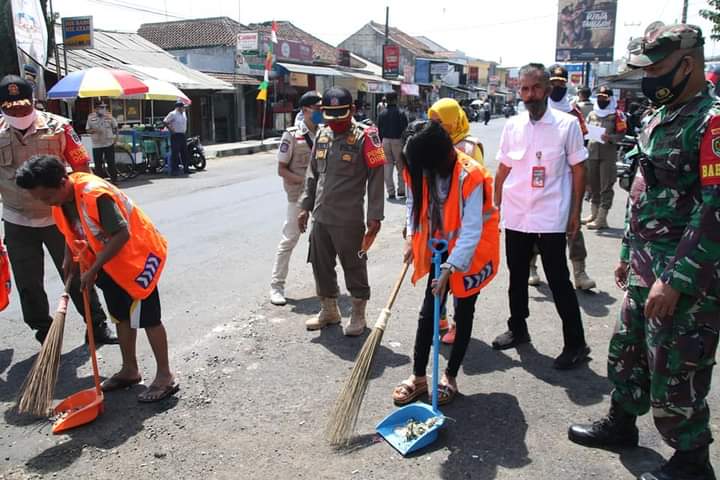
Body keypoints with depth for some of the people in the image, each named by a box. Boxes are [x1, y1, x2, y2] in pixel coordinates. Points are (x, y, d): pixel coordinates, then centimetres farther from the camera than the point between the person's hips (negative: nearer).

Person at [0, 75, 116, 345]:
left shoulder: (57, 127, -9)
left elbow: (82, 168, -4)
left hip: (59, 217, -2)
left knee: (77, 275, 7)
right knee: (28, 283, 11)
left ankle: (97, 327, 20)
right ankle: (44, 334, 28)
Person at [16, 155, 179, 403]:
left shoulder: (95, 194, -31)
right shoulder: (61, 197, -3)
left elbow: (122, 235, -31)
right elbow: (71, 231, 13)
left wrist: (93, 269, -26)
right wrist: (70, 257, -2)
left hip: (139, 253, -9)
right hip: (110, 260, 9)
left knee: (147, 316, -4)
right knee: (122, 316, 16)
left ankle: (165, 377, 6)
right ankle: (130, 370, 30)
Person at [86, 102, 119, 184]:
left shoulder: (109, 116, 1)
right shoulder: (91, 117, 1)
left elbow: (115, 127, 10)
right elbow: (88, 130, 4)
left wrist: (115, 137, -2)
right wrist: (93, 130, -16)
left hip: (109, 144, -1)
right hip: (96, 145, 1)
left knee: (111, 163, 3)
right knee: (98, 165, 5)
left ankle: (114, 180, 13)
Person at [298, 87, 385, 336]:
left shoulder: (365, 137, -10)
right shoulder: (322, 134, 9)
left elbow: (376, 178, -10)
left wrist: (375, 216, -12)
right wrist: (305, 206, 14)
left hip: (349, 219, -6)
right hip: (320, 217, 6)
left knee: (354, 267, 6)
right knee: (321, 265, 15)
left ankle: (358, 314, 24)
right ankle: (329, 310, 34)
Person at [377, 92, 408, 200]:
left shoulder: (381, 114, 6)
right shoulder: (400, 113, -6)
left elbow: (379, 130, 7)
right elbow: (405, 129, -9)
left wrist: (381, 142, 13)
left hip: (385, 141, 3)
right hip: (397, 141, -3)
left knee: (387, 167, 6)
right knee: (401, 167, 9)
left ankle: (390, 192, 5)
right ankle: (401, 190, 10)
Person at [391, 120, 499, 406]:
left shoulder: (469, 176, -28)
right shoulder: (422, 170, -10)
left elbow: (471, 231, -28)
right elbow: (415, 202, 9)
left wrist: (449, 269, -30)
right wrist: (412, 237, -3)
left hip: (470, 253, -5)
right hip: (440, 250, 5)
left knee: (463, 314, 7)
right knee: (427, 313, 5)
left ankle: (450, 377, 22)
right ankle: (418, 377, 16)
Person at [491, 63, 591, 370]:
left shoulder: (567, 124, -5)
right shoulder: (512, 126, 5)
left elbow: (578, 170, -1)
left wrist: (575, 212, -4)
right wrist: (496, 206, 9)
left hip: (551, 217, -4)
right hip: (515, 216, 4)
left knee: (559, 282, 1)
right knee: (517, 276, 16)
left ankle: (575, 344, 14)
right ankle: (517, 329, 34)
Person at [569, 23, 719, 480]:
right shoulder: (660, 119, 12)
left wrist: (675, 281, -24)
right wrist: (629, 252, 21)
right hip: (646, 270, 9)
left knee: (673, 374, 4)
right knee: (627, 351, 21)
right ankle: (621, 424, 43)